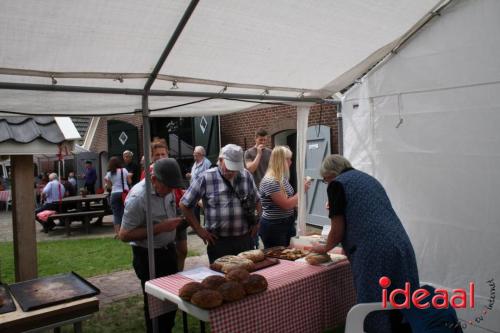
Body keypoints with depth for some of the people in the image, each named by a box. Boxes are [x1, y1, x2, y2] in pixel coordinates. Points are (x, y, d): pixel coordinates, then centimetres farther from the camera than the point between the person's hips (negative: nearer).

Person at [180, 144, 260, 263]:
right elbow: (184, 204, -2)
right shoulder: (206, 178, -8)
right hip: (218, 242, -3)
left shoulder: (246, 176, 5)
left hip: (245, 240, 4)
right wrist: (199, 230, -4)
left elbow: (256, 201, 19)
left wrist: (256, 222, 8)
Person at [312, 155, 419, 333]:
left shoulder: (337, 184, 2)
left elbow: (338, 229, 0)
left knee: (374, 311, 5)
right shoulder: (369, 178, 23)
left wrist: (325, 248, 19)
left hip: (375, 252, -7)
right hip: (402, 247, 7)